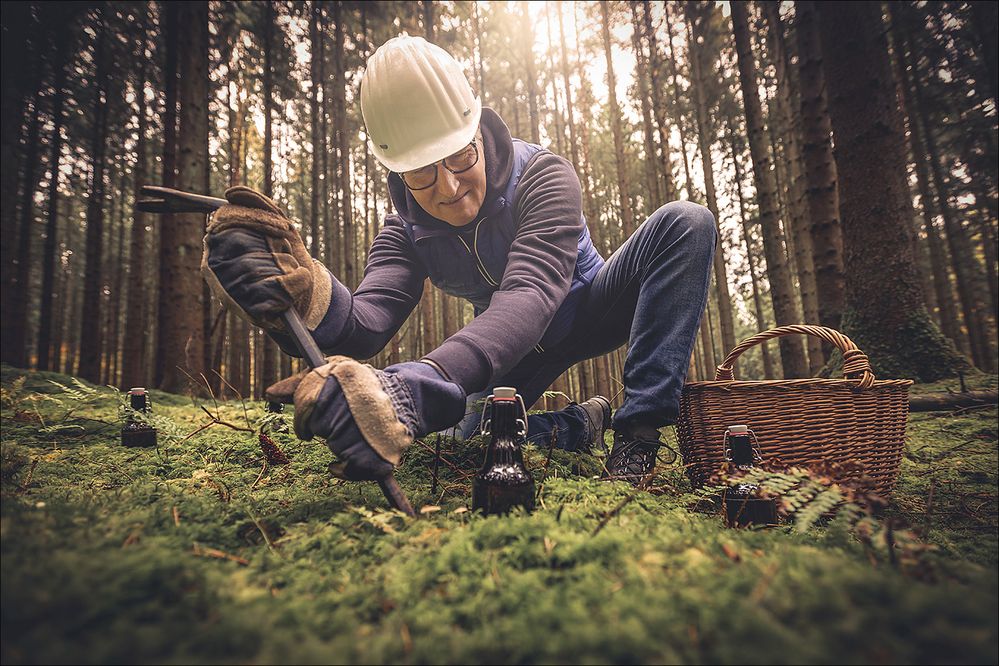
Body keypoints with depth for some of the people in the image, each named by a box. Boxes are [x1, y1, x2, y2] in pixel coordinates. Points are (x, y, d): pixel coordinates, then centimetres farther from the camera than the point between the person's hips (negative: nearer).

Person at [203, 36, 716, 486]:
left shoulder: (544, 177, -28)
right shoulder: (407, 231, -15)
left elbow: (527, 299, -46)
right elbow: (364, 325, -31)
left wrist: (409, 390, -62)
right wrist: (298, 295, -55)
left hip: (592, 309, -3)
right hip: (517, 346, 4)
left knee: (685, 224, -28)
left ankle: (638, 430, -27)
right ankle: (578, 426, 11)